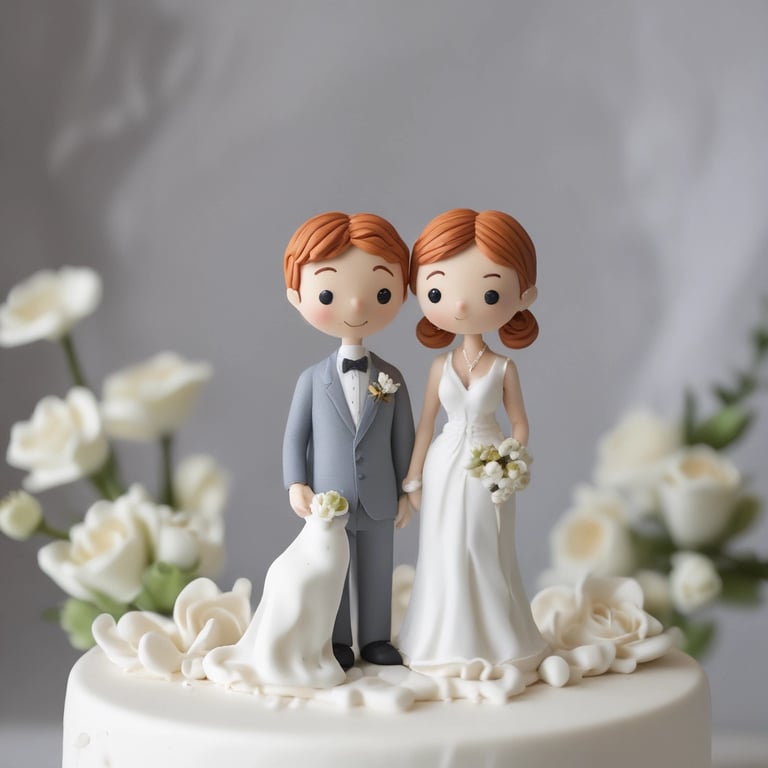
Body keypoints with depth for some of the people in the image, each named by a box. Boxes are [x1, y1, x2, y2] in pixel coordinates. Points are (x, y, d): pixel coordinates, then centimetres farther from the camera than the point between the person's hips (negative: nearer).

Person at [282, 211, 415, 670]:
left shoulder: (391, 378, 0)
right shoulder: (312, 379, -3)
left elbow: (404, 435, 4)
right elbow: (296, 434, 1)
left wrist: (406, 490, 2)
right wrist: (296, 484, -6)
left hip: (379, 502, 1)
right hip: (329, 500, -1)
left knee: (377, 573, 9)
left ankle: (377, 640, 20)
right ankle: (337, 643, 18)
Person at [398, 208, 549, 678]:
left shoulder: (504, 369, -6)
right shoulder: (440, 367, -1)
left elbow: (519, 421, 0)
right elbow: (426, 421, 5)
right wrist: (414, 475, 6)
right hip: (445, 467, 2)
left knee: (489, 555, 4)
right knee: (448, 554, 7)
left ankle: (495, 645, 16)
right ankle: (449, 644, 18)